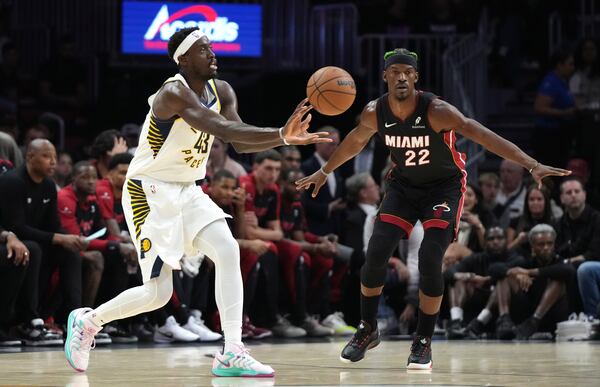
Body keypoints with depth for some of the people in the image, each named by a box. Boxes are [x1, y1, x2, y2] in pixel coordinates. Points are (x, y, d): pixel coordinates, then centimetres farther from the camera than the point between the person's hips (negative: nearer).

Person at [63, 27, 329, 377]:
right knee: (158, 292, -8)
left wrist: (285, 137, -26)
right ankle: (88, 320, 18)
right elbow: (222, 129, -38)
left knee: (228, 252, -13)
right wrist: (281, 135, -46)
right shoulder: (174, 93, -25)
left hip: (186, 191, 7)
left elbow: (241, 142, -8)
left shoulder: (221, 91, 1)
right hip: (150, 192, -7)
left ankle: (232, 355, -13)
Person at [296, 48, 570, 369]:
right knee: (376, 253, -8)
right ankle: (367, 330, 12)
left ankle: (423, 342, -2)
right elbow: (354, 142, 9)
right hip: (404, 184, 4)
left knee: (430, 260, -17)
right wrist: (325, 171, 22)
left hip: (444, 186, -4)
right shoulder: (374, 113, -14)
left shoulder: (435, 111, -29)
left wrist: (531, 165, -46)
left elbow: (483, 135, -36)